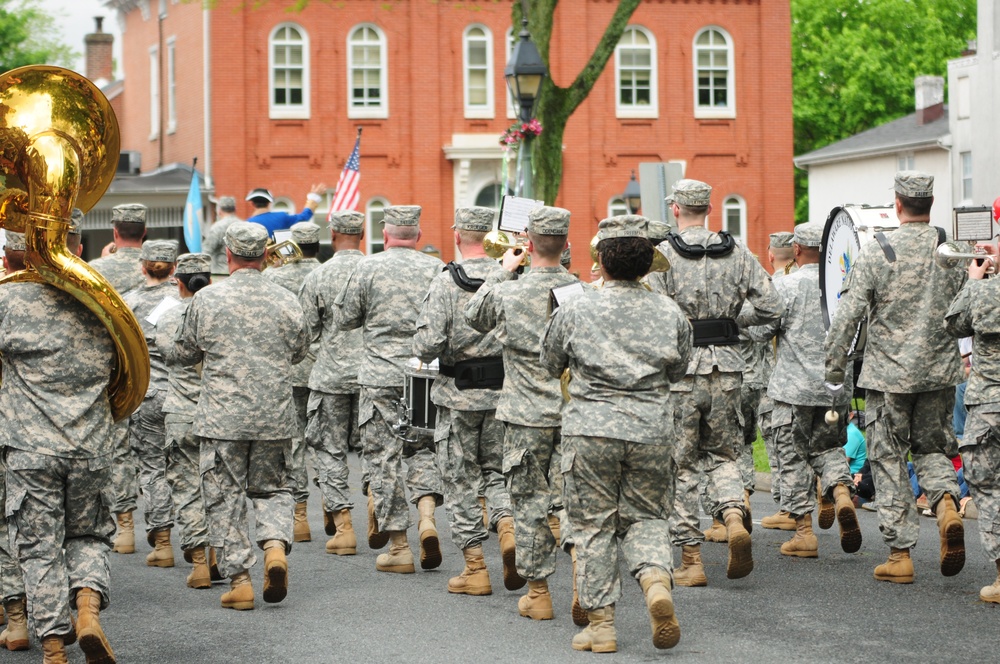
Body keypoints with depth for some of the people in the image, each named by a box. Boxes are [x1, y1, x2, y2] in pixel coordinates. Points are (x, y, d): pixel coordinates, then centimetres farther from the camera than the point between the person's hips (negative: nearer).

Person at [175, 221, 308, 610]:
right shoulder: (285, 301, 0)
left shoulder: (206, 300, -6)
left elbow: (184, 353, 5)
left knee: (227, 495, 5)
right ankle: (276, 543, -9)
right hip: (275, 417, 2)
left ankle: (239, 580, 3)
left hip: (223, 417, -2)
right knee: (271, 487, 18)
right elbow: (299, 352, 14)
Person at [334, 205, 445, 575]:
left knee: (385, 458, 3)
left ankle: (399, 548, 2)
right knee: (422, 447, 19)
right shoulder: (436, 268, 1)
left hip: (381, 376, -3)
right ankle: (427, 516, -4)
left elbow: (344, 319, 0)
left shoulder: (368, 268, -5)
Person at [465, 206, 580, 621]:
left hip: (527, 415, -1)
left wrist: (503, 270, 16)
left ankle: (537, 593, 14)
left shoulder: (507, 293, -8)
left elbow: (474, 316, 13)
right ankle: (583, 588, -7)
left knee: (531, 501, 8)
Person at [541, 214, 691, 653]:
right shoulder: (669, 312, 0)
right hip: (652, 429, 2)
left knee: (594, 524, 6)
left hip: (591, 428, -2)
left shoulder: (575, 311, -5)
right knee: (644, 517, 15)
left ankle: (600, 623, 7)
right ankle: (656, 579, -13)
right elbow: (678, 371, 14)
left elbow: (550, 366, 9)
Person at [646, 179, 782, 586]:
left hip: (680, 371, -3)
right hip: (726, 367, 3)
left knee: (681, 464, 6)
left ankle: (691, 561, 6)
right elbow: (770, 306, 2)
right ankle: (734, 515, -10)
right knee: (723, 453, 18)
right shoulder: (736, 253, 5)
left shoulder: (662, 255, -7)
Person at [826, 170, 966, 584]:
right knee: (932, 446, 20)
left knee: (889, 460, 6)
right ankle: (947, 503, -11)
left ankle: (899, 554, 6)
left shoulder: (875, 254, -10)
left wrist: (834, 371, -1)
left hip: (888, 373, -3)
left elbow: (847, 317, -10)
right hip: (940, 372, 3)